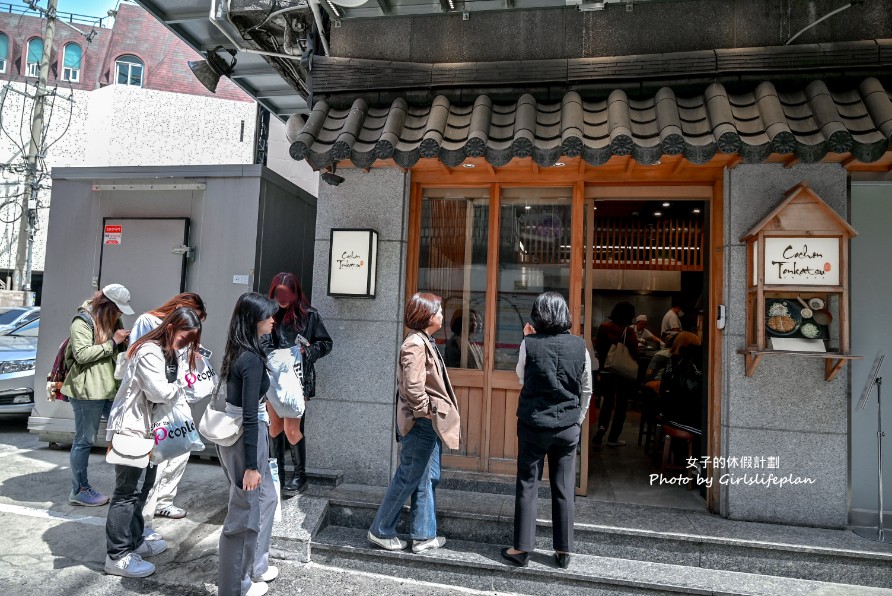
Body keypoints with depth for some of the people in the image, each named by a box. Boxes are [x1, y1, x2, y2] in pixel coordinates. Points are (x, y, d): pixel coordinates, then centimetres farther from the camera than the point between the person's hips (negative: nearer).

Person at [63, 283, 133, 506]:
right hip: (88, 390, -9)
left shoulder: (112, 321, 16)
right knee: (84, 440, 2)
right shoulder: (82, 321, -11)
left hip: (112, 388, 9)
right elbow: (82, 355, -21)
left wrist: (126, 344, 6)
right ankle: (79, 491, 14)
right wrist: (112, 342, -19)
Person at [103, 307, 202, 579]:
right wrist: (181, 388, -9)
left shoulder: (167, 352, 14)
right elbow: (159, 391, -26)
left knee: (141, 487, 17)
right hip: (130, 429, -10)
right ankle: (117, 556, 4)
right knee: (127, 491, -4)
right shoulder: (150, 352, -19)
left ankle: (133, 541, 30)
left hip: (146, 428, 10)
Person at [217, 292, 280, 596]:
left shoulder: (239, 350, 6)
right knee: (246, 511, 6)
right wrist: (251, 465, -21)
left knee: (265, 498, 23)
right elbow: (250, 416, -23)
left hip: (232, 430, 10)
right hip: (243, 436, -10)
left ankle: (255, 566, 38)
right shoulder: (252, 358, -23)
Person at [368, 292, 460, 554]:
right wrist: (425, 411, -16)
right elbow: (412, 385, -27)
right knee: (408, 479, 3)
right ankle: (381, 531, 19)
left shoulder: (425, 342, 12)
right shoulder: (415, 344, -19)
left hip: (429, 424, 10)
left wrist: (429, 412, 14)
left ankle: (423, 535, 26)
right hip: (421, 424, -10)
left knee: (429, 478, 16)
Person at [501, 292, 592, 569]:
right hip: (568, 427, 2)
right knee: (564, 490, 10)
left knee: (527, 487, 8)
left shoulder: (529, 344, -10)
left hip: (533, 425, -2)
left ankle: (522, 548, 15)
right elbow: (587, 389, 5)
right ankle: (563, 551, 20)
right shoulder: (579, 345, -3)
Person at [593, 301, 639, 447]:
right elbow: (634, 352, -15)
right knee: (621, 404, 8)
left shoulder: (603, 327, -3)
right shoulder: (628, 331, -15)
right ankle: (613, 437, 11)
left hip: (606, 369, 4)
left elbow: (597, 348, 4)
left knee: (607, 401, 17)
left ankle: (602, 426, -6)